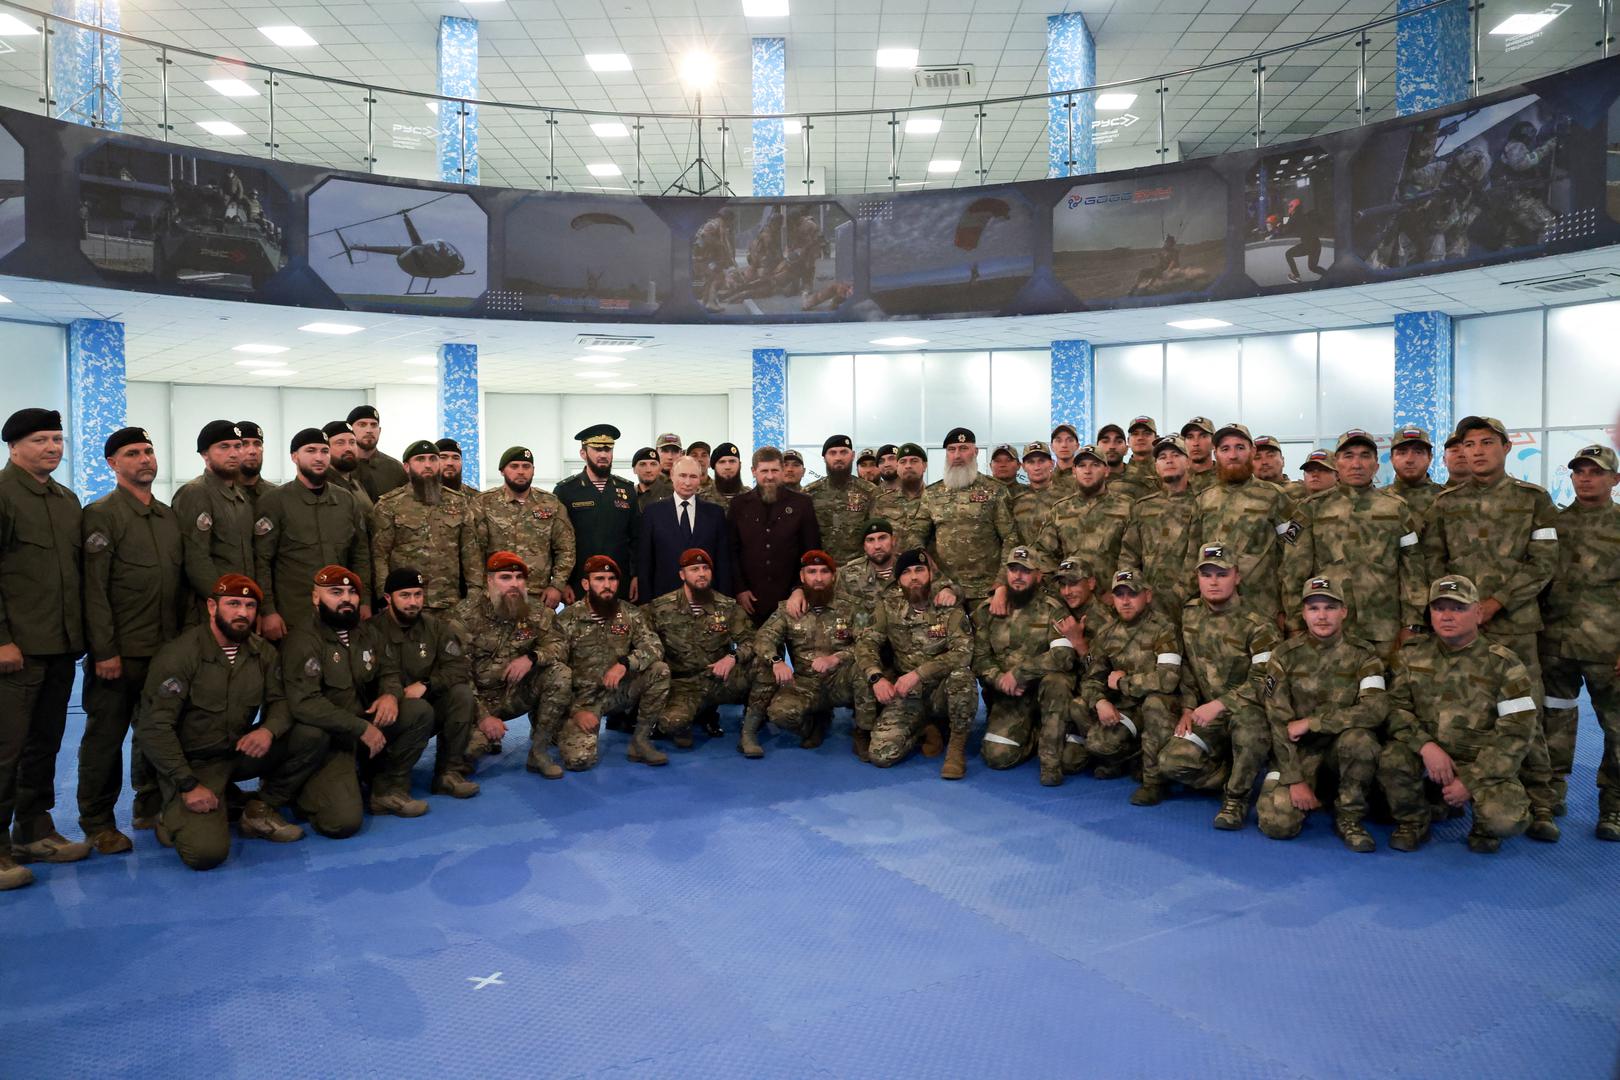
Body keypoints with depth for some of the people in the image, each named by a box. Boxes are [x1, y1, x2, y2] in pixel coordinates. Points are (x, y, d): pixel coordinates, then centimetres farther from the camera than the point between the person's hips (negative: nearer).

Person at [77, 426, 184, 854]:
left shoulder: (169, 515, 13)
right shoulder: (101, 514, -6)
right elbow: (94, 589, -11)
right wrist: (104, 651, -15)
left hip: (166, 650, 5)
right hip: (119, 653, -5)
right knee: (106, 737, 4)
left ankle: (151, 808, 27)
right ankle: (98, 823, 16)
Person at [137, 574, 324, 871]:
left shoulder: (263, 652, 1)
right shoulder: (180, 654, -16)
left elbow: (279, 700, 5)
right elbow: (154, 727, -17)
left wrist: (270, 729, -21)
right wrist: (188, 785, -21)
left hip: (241, 752, 6)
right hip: (194, 761, -5)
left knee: (313, 737, -16)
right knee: (206, 852, -25)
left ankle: (260, 810, 1)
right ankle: (175, 817, 10)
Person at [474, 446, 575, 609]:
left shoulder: (552, 504, 7)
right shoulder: (483, 504, 2)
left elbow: (565, 550, 7)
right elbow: (473, 551, -3)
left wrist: (557, 585, -2)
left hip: (541, 598, 2)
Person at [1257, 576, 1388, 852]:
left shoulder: (1363, 656, -5)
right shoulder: (1284, 656, -5)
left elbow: (1377, 708, -22)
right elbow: (1278, 723, -8)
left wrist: (1310, 722, -23)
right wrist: (1295, 780, -15)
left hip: (1341, 745, 0)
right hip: (1299, 750, 0)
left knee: (1359, 740, -36)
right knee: (1278, 824, -20)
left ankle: (1349, 816, -11)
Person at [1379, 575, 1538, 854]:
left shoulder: (1503, 663, -7)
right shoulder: (1412, 654, 1)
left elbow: (1515, 732, -10)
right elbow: (1396, 705, -4)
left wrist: (1470, 781, -16)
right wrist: (1426, 746, -23)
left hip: (1483, 763, -2)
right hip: (1429, 754, 2)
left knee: (1507, 820, -29)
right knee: (1392, 758, -30)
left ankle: (1484, 826, 12)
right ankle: (1412, 823, 0)